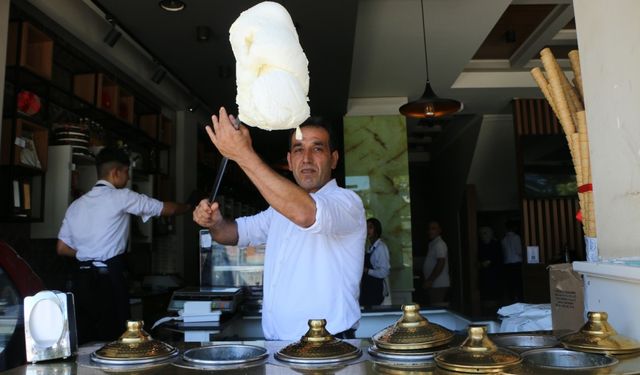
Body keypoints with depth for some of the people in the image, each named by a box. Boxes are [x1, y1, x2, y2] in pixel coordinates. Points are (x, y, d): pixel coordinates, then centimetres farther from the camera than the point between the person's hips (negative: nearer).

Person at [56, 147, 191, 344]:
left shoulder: (76, 205, 13)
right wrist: (189, 207, 18)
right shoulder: (121, 197, -5)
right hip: (109, 278, -6)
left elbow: (62, 248, 15)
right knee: (112, 340, 1)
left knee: (83, 341, 9)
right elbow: (167, 209, 1)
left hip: (82, 279, 6)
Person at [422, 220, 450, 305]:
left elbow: (440, 263, -21)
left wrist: (430, 280, -22)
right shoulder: (433, 244, 19)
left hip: (438, 285, -10)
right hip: (435, 285, 10)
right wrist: (429, 280, 18)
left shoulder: (439, 244, -12)